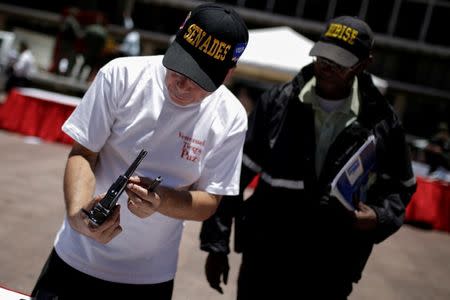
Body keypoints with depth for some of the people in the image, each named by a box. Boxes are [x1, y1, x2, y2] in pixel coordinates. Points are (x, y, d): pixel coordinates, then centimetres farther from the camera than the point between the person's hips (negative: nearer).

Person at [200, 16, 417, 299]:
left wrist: (380, 218, -14)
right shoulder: (277, 102, -7)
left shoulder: (382, 122, -6)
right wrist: (217, 244, -4)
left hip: (330, 275, 0)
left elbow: (399, 187, 8)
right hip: (264, 262, 0)